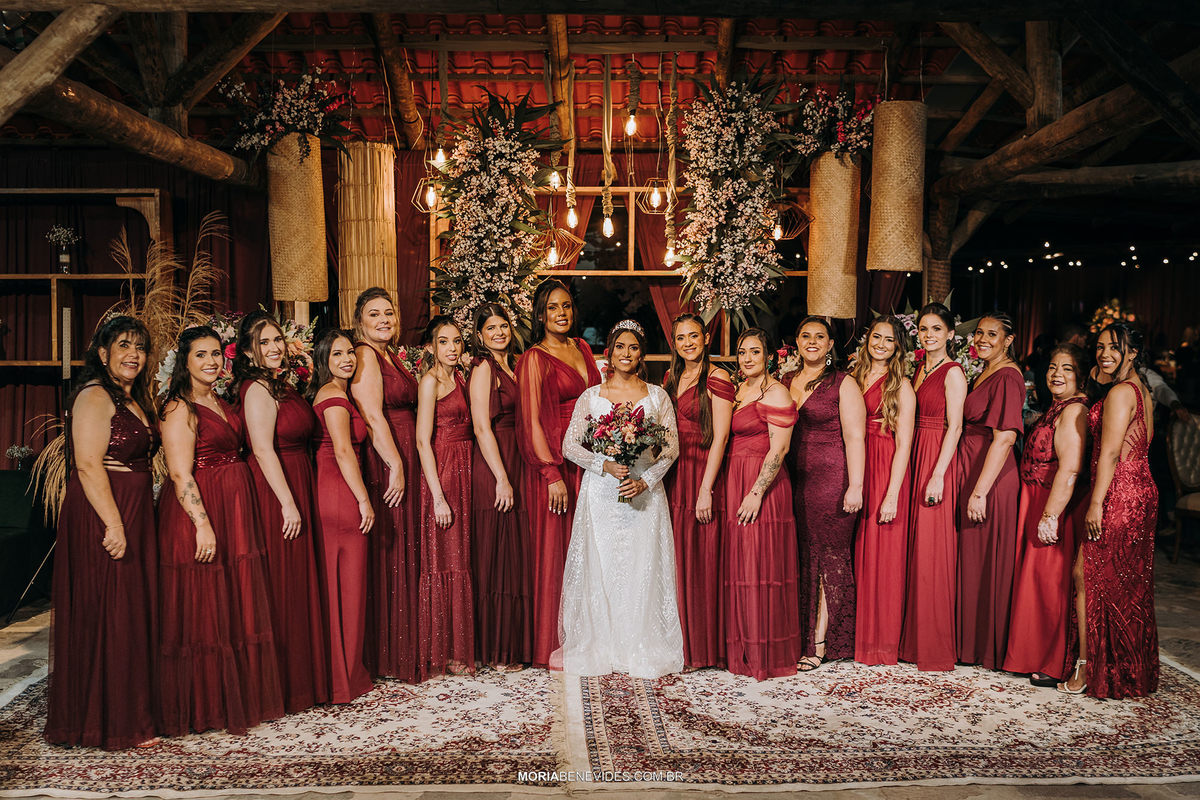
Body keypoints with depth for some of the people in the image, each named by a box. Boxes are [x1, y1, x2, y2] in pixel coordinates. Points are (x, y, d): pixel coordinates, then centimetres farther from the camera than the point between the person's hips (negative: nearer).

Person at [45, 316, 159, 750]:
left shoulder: (135, 400, 17)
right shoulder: (95, 396, -11)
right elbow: (89, 466, -20)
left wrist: (130, 522, 18)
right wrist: (114, 525, -25)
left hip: (133, 516, 10)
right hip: (102, 517, -10)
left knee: (132, 613, 14)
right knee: (108, 616, -3)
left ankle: (132, 710, 25)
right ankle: (113, 722, 7)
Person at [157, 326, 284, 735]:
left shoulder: (221, 403, 15)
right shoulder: (180, 408, -10)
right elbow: (180, 474, -17)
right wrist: (203, 524, -23)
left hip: (235, 510, 9)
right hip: (198, 511, -8)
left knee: (237, 606, 14)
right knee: (202, 611, -1)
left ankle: (238, 698, 25)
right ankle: (202, 707, 11)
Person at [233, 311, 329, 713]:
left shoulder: (281, 385, 15)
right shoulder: (258, 389, -14)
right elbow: (263, 450, -20)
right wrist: (288, 504, -22)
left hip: (294, 490, 10)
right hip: (274, 494, -10)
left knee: (296, 585, 14)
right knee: (280, 587, -2)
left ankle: (298, 676, 25)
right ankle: (279, 686, 8)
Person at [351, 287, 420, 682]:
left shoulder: (391, 356, 17)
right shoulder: (364, 355, -11)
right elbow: (373, 417, -19)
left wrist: (403, 465, 13)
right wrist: (395, 465, -20)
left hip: (404, 464, 9)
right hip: (383, 465, -9)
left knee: (405, 553, 14)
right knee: (387, 554, -3)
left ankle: (406, 647, 24)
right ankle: (386, 654, 7)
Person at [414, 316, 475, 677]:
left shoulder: (460, 378, 14)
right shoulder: (430, 381, -9)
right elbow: (423, 441, -15)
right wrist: (438, 496, -19)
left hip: (462, 473, 8)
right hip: (441, 474, -8)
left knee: (459, 561, 11)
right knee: (443, 563, -3)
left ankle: (458, 646, 19)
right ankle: (440, 653, 6)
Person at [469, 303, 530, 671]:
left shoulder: (510, 365, 17)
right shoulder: (484, 366, -9)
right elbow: (482, 427, -15)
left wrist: (512, 476, 12)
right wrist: (502, 478, -18)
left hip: (513, 467, 8)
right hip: (493, 470, -8)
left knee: (514, 555, 12)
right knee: (497, 557, -3)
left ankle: (513, 645, 21)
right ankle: (497, 652, 7)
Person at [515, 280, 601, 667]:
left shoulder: (581, 348, 13)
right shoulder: (534, 358, -7)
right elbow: (532, 422, -11)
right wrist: (553, 474, -16)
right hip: (553, 463, -6)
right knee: (554, 548, 0)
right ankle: (553, 643, 11)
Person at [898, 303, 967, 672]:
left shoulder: (952, 372, -7)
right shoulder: (919, 369, 16)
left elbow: (954, 427, -13)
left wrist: (938, 475, -20)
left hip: (937, 462, -7)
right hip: (915, 459, 8)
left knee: (932, 548, -4)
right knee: (915, 545, 9)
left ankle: (936, 645, 6)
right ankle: (914, 638, 19)